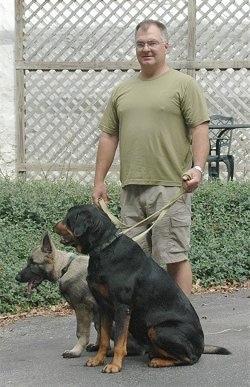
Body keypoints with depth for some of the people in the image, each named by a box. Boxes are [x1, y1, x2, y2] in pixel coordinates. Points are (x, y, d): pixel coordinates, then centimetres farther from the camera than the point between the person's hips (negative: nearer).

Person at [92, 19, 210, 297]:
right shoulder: (122, 90, 17)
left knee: (175, 257, -4)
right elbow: (108, 136, 17)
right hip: (131, 188, 5)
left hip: (170, 187, -5)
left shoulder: (183, 85, 2)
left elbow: (200, 129, -5)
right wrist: (99, 182, 13)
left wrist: (198, 167, -19)